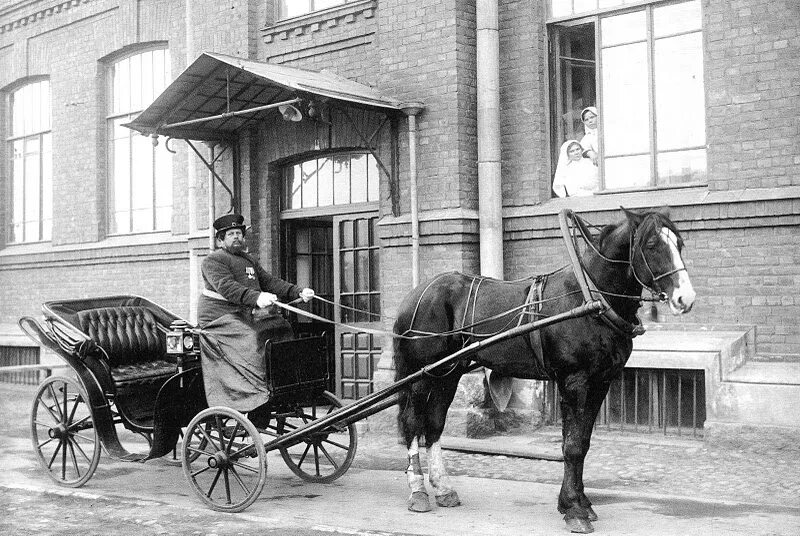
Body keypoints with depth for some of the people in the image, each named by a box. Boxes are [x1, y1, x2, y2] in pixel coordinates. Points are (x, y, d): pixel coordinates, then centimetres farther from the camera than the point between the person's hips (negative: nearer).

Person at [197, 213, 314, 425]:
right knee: (252, 342, -27)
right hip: (221, 318, -7)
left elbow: (269, 281, 17)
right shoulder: (213, 261, -2)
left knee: (282, 330, -11)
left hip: (247, 316, 8)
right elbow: (226, 287, -19)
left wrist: (298, 292, 1)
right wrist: (256, 298, -33)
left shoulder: (249, 261, 24)